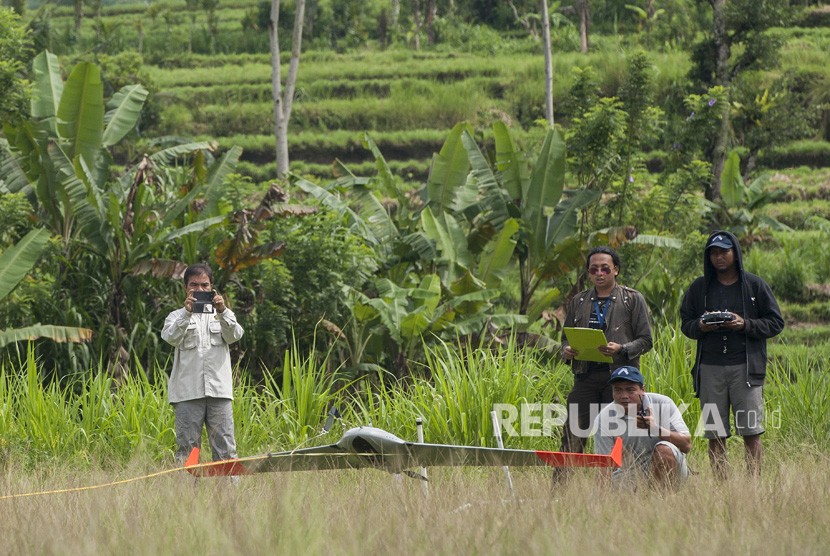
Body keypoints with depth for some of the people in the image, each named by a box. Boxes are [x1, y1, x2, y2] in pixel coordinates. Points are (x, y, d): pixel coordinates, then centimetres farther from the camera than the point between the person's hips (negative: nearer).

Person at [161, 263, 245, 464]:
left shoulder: (224, 315, 18)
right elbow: (171, 337, -7)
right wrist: (187, 313, -23)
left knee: (225, 448, -5)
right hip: (188, 393, -1)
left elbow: (234, 335, -2)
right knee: (187, 448, -3)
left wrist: (222, 312, -21)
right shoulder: (176, 317, 13)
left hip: (219, 391, 1)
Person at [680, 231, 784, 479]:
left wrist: (746, 325, -10)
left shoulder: (755, 285, 5)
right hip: (710, 369, 2)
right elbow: (685, 324, 17)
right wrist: (700, 326, -6)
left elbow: (775, 323, 6)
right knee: (715, 435, 0)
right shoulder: (699, 288, 11)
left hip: (746, 367, -2)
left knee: (751, 432, -7)